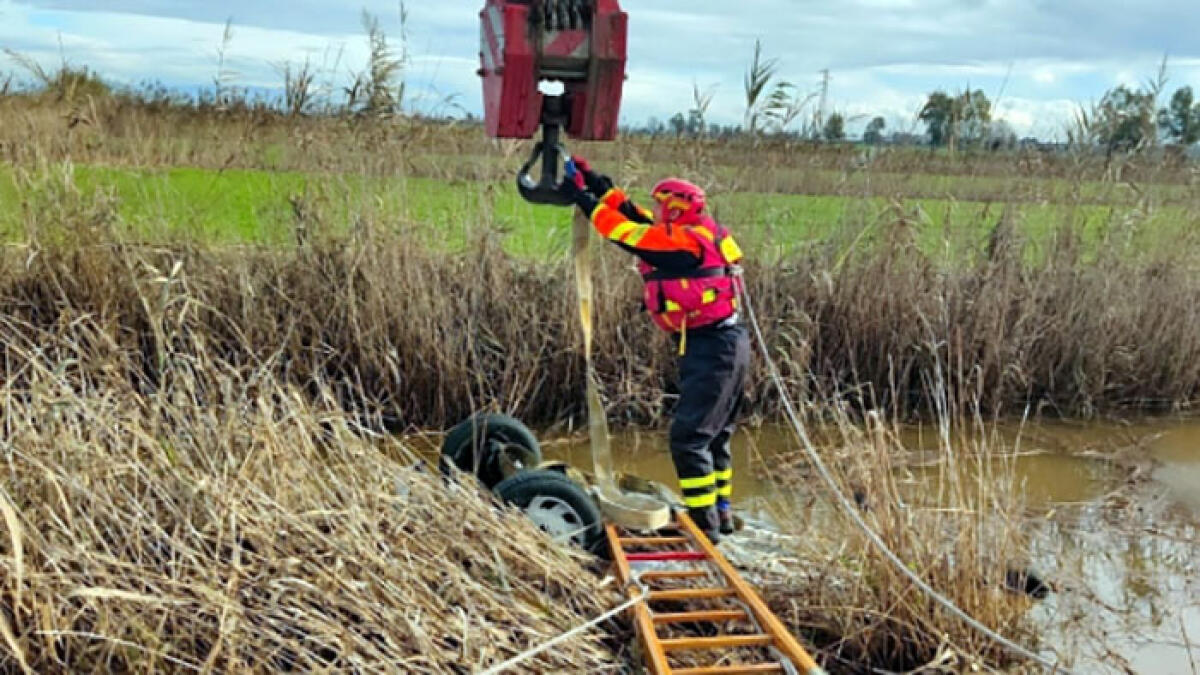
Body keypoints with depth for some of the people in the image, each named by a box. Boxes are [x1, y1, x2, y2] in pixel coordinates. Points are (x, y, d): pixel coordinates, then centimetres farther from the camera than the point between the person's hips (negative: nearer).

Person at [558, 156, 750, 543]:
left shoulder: (683, 241, -15)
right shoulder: (696, 236, 12)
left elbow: (623, 230, -12)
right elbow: (635, 219, 17)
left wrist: (582, 197, 0)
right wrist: (596, 181, 18)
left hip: (711, 348, -10)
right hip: (725, 343, 10)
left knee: (688, 438, -7)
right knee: (713, 435, 19)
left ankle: (704, 525, -3)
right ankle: (720, 512, 30)